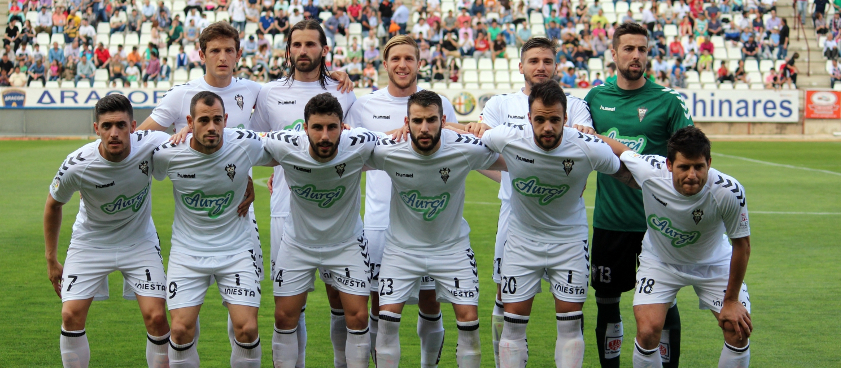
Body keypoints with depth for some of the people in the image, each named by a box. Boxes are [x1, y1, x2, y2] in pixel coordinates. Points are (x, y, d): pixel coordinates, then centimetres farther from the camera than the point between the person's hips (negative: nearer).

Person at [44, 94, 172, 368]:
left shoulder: (151, 145, -24)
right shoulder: (76, 165, -24)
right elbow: (53, 205, -3)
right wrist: (51, 260, 2)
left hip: (139, 240, 0)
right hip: (90, 241, 0)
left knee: (156, 316, -12)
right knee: (71, 315, -10)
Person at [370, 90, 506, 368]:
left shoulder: (467, 149, -20)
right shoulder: (386, 152, -20)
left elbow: (511, 164, -3)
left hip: (452, 245, 0)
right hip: (402, 246, 0)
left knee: (469, 319, -4)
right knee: (387, 318, -7)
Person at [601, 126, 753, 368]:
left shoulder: (728, 192, -32)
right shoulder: (649, 171, -31)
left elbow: (741, 244, -16)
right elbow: (618, 149, -9)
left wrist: (731, 300, -11)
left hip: (713, 263, 0)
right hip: (659, 261, 0)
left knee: (739, 331, -8)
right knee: (648, 332, -17)